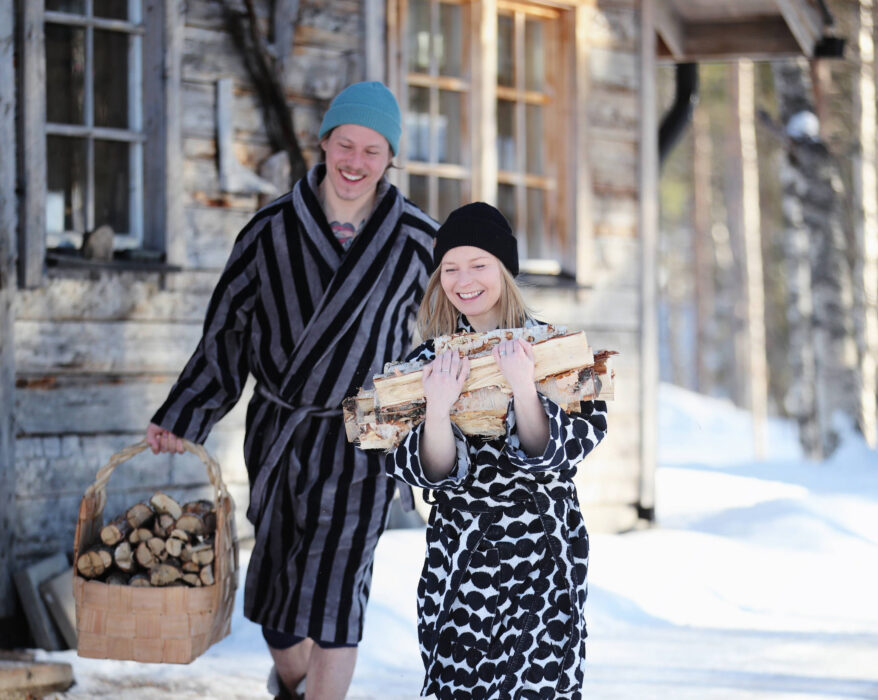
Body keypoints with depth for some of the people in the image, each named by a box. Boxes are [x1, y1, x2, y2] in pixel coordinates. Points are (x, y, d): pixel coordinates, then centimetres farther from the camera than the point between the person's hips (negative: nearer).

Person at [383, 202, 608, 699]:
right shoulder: (429, 361, 5)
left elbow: (550, 456, -10)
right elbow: (430, 473, -5)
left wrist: (523, 387, -25)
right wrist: (438, 408, -22)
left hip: (543, 551, -1)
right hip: (457, 560, 2)